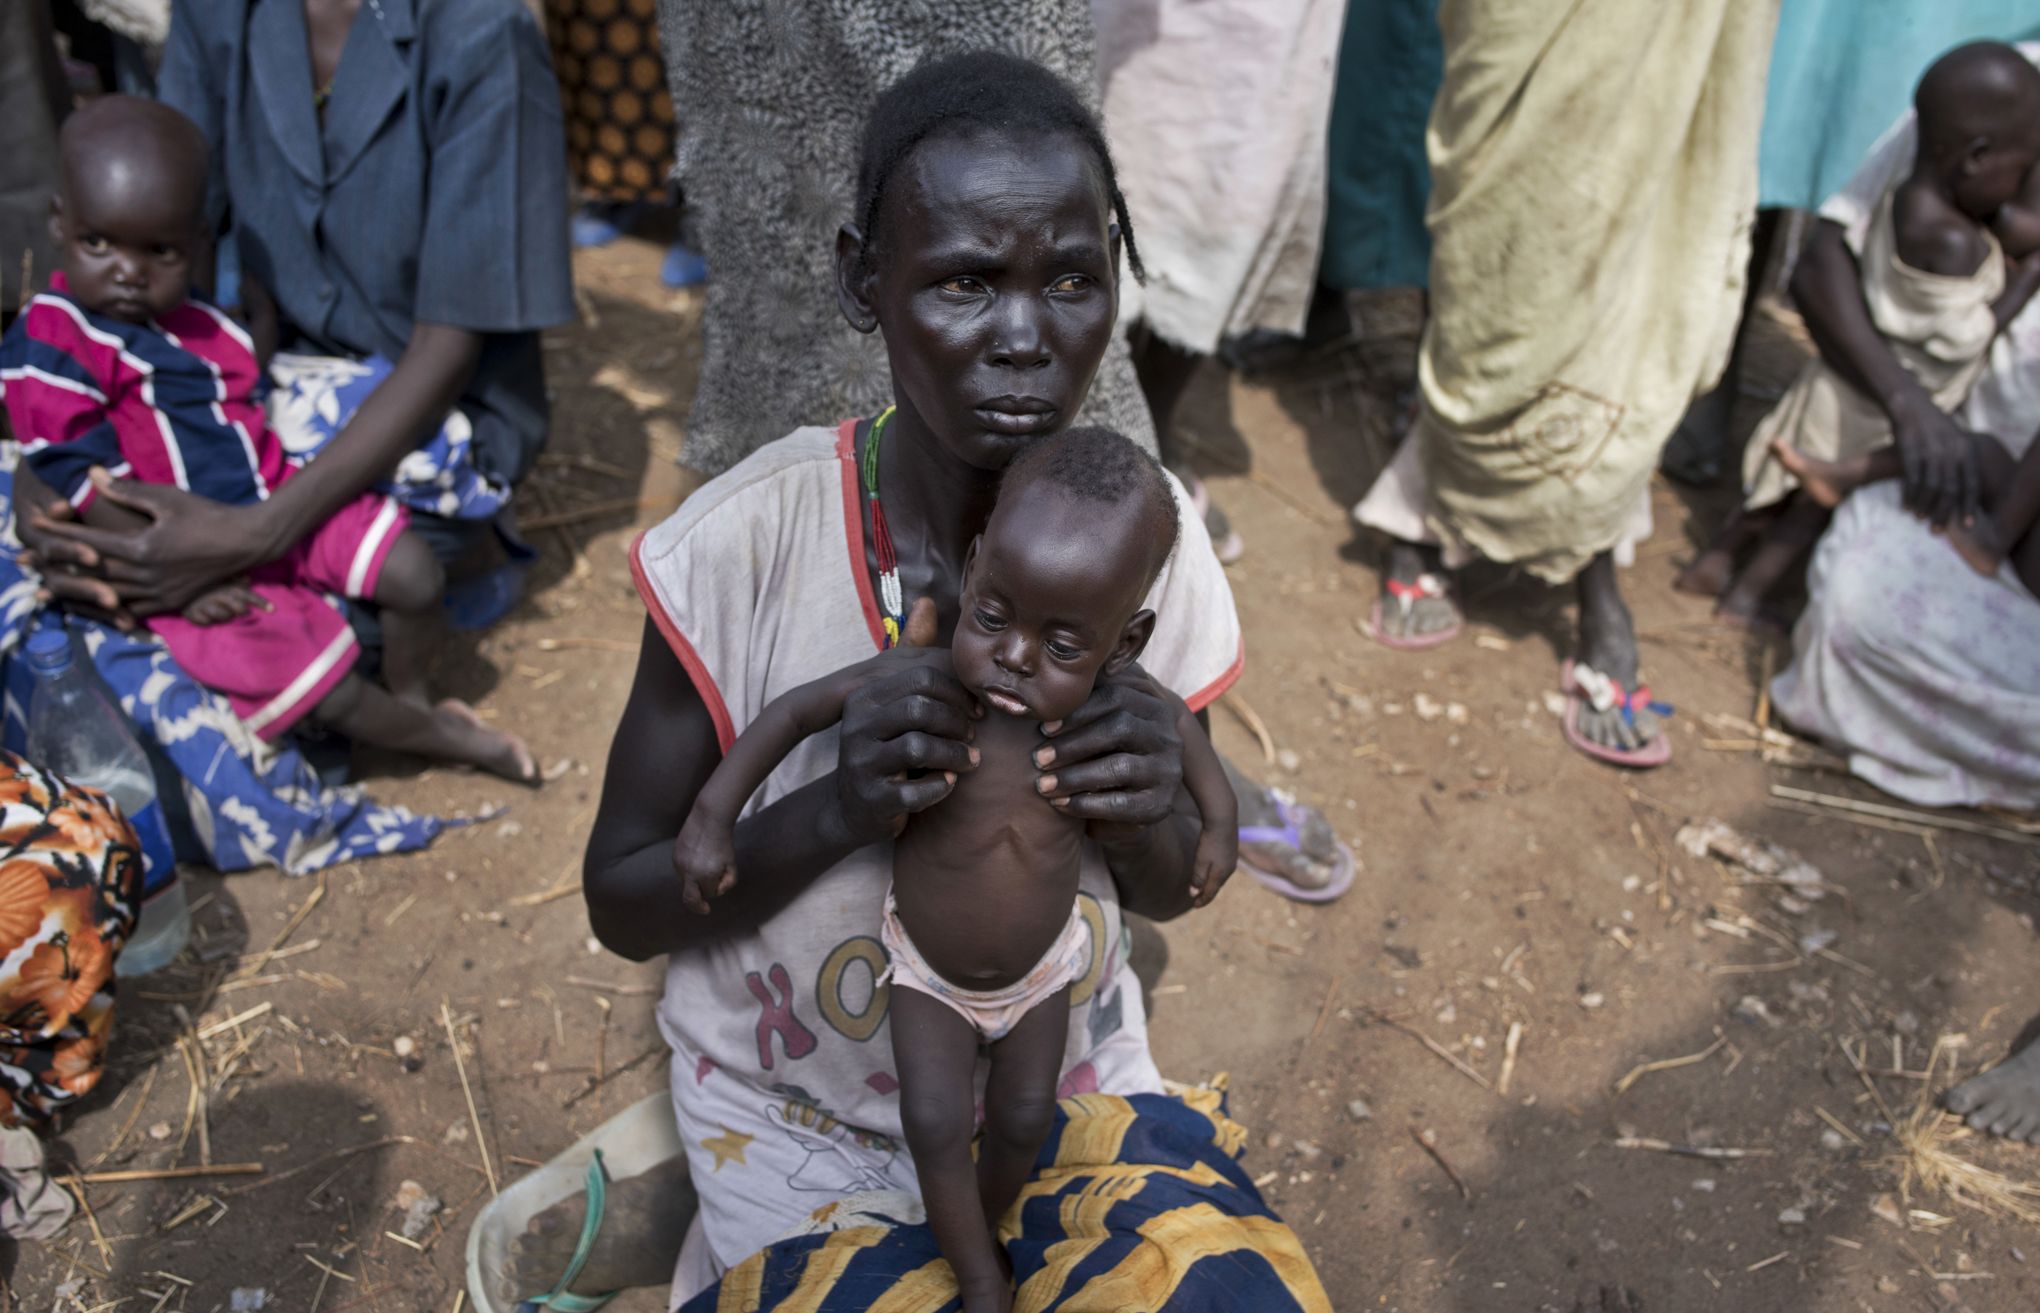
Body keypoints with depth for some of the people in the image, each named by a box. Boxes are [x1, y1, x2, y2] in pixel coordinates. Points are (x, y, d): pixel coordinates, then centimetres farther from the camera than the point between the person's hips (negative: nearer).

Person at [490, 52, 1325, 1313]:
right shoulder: (741, 547, -22)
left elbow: (1171, 888, -1)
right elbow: (624, 901, -12)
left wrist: (1150, 811, -24)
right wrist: (836, 808, -30)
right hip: (807, 1115, -3)